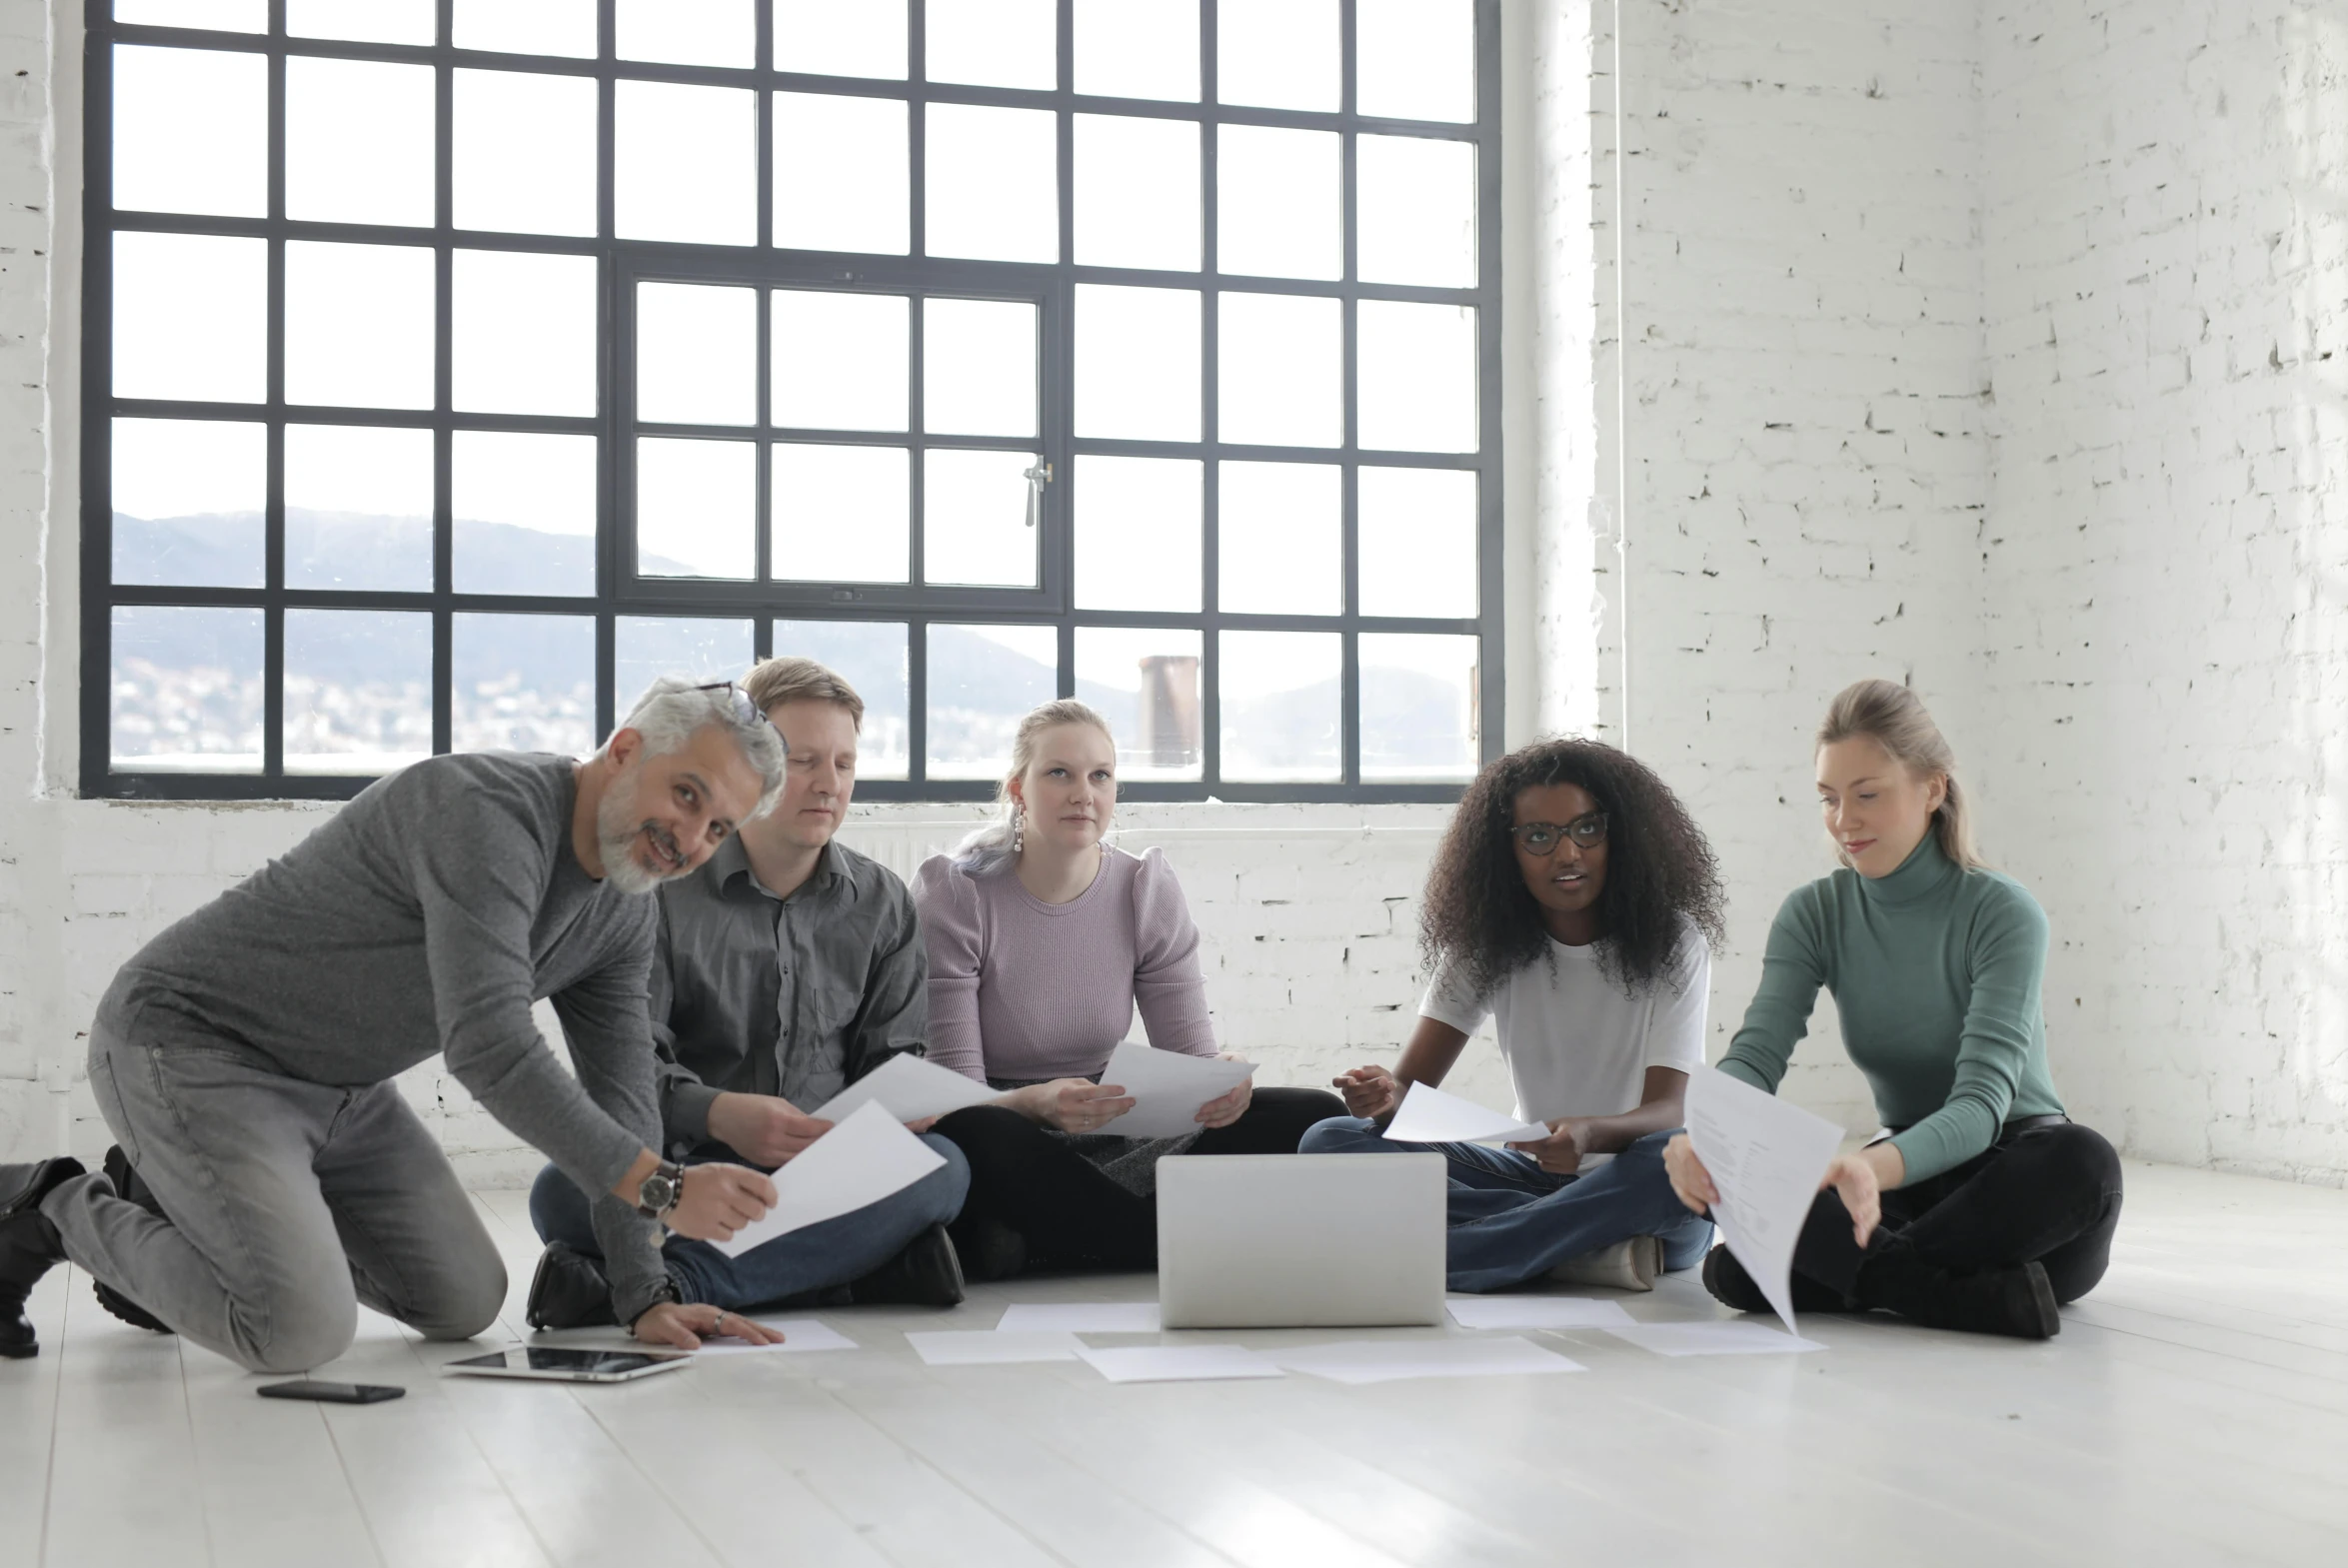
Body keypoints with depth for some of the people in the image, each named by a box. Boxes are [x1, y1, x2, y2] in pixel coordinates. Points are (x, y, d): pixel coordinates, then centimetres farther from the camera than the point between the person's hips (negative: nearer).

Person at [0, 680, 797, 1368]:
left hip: (340, 1087, 10)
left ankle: (165, 1207, 21)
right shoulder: (490, 810, -28)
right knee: (301, 1331, -24)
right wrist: (663, 1188, -36)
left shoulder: (624, 912, 1)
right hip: (188, 1047, -10)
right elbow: (487, 1046, -36)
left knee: (467, 1305, 10)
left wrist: (645, 1294, -2)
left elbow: (619, 1094, 5)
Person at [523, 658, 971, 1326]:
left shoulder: (882, 903, 13)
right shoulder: (663, 887, 2)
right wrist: (717, 1115, -26)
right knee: (564, 1191, -32)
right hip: (688, 1169, -3)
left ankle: (674, 1280, -36)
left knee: (941, 1166, -30)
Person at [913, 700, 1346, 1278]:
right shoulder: (954, 891, -10)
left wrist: (1220, 1083, -25)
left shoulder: (1148, 889, 3)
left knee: (1315, 1117, -15)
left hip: (1107, 1141, 4)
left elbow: (1190, 1051, 0)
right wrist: (1038, 1103, -38)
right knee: (965, 1136, -42)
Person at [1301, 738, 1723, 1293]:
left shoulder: (1671, 939, -7)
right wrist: (1386, 1096, -29)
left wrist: (1591, 1133, -40)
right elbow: (1412, 1082, -2)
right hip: (1533, 1174, 3)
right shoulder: (1486, 943, 2)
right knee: (1330, 1141, -18)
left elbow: (1669, 1109, -17)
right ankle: (1594, 1248, -27)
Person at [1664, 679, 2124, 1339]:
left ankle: (1869, 1275, -30)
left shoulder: (2002, 913, -13)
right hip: (1907, 1179, 3)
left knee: (2083, 1160, -39)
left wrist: (1878, 1167, -47)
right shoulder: (1814, 914, 2)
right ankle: (1986, 1295, -30)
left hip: (2013, 1178, -3)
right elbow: (1755, 1054, -11)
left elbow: (1983, 1100, -25)